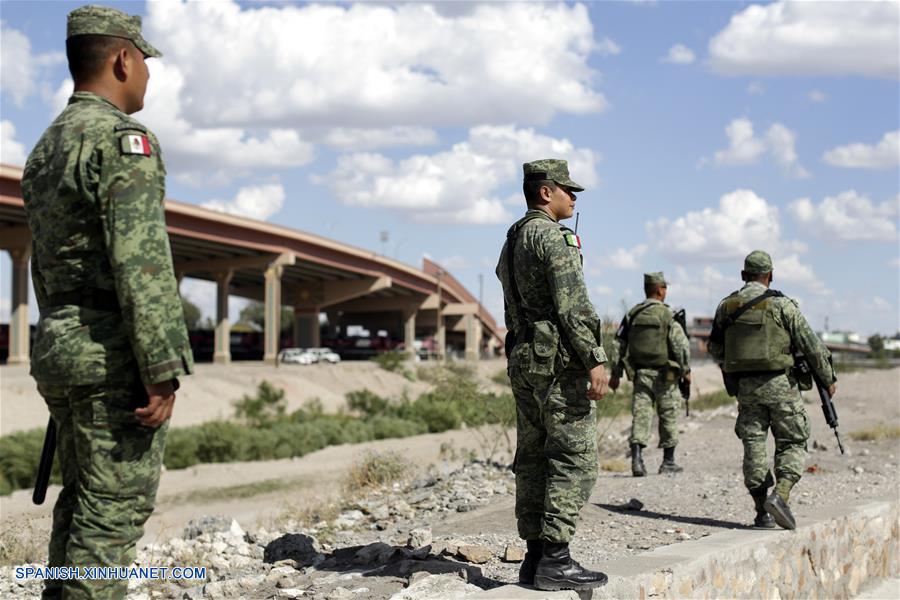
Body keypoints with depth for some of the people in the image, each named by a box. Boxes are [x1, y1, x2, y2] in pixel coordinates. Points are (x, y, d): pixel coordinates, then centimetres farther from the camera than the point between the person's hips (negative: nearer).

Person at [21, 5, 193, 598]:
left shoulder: (46, 148, 18)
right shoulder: (122, 139, -12)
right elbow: (140, 262, -21)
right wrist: (162, 371, -21)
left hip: (57, 348, 9)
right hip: (116, 355, -9)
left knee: (83, 502, 16)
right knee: (116, 506, -6)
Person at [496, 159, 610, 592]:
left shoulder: (512, 241, 18)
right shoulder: (553, 237, -12)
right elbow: (572, 305, -20)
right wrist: (595, 361, -21)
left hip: (523, 360, 10)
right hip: (559, 360, -10)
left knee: (534, 458, 9)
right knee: (574, 459, -7)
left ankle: (535, 556, 12)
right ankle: (555, 560, -9)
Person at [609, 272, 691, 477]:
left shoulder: (632, 314, 5)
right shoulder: (666, 315, -9)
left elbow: (620, 345, 6)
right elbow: (681, 345, -11)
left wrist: (616, 374, 12)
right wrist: (686, 370, 1)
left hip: (640, 374, 3)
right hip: (664, 374, -3)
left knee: (640, 414, 3)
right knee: (668, 416, 9)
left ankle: (636, 458, -12)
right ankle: (668, 461, 15)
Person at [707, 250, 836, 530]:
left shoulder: (726, 307, 5)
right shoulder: (781, 304, -7)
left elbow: (715, 349, 16)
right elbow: (811, 345, -5)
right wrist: (828, 378, 7)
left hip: (744, 386, 4)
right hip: (779, 383, -4)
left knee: (754, 446, 9)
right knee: (792, 444, 6)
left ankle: (762, 512, 9)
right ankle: (780, 495, -16)